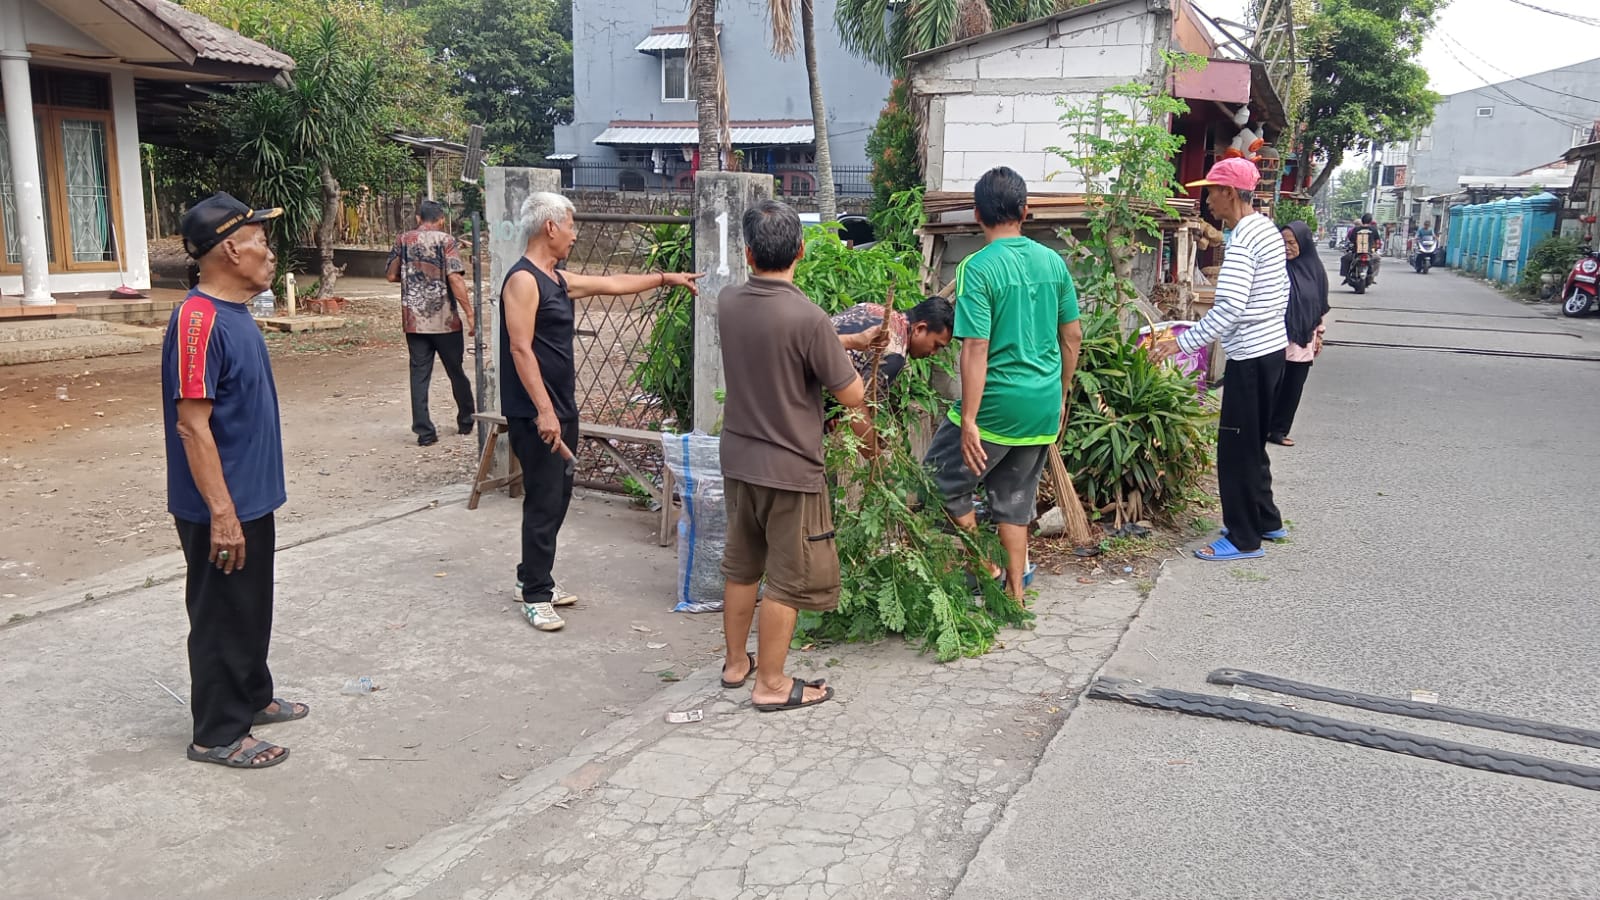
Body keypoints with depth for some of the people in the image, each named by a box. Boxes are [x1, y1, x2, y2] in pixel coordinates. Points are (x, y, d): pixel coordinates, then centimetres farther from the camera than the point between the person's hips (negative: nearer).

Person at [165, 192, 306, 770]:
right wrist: (221, 513, -24)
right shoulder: (199, 321, -22)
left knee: (253, 608, 21)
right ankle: (217, 734, 18)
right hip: (220, 508, -9)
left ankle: (253, 697, 38)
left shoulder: (235, 313, 9)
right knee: (222, 616, 4)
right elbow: (192, 425, -24)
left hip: (251, 498, 9)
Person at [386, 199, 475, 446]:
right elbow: (455, 278, -16)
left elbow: (392, 275, 10)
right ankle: (466, 421, 26)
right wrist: (469, 314, -14)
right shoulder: (446, 240, -6)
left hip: (413, 320, 3)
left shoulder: (403, 240, 5)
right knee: (456, 371, 12)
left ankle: (424, 431, 2)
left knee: (419, 374, 5)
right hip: (445, 319, -3)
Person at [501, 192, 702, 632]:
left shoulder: (558, 279, 14)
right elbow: (520, 349, -21)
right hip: (535, 414, -10)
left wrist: (664, 278, 30)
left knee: (559, 495, 15)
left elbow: (613, 283, 26)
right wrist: (544, 411, -25)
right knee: (544, 501, -5)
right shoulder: (523, 279, -15)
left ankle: (532, 576, 29)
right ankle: (535, 595, 6)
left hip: (561, 407, 10)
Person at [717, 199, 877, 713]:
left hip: (737, 459, 7)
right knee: (789, 578, 6)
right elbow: (852, 397, -15)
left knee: (741, 566, 20)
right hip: (789, 467, -7)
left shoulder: (728, 305, -1)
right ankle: (771, 684, 15)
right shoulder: (807, 317, -22)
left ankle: (736, 662, 33)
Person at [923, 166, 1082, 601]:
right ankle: (1014, 596, 23)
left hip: (998, 404, -6)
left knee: (943, 482, 13)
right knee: (1015, 500, 16)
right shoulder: (1053, 262, 4)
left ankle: (986, 572, 15)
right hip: (1044, 406, 6)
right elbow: (1073, 336, 10)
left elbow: (976, 348, -20)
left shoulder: (977, 268, -14)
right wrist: (1061, 396, 22)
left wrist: (968, 420, -18)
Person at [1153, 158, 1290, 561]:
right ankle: (1266, 521, 30)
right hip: (1273, 348, 10)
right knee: (1253, 443, 19)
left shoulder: (1242, 241, -20)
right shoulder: (1268, 229, 10)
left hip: (1250, 356, -10)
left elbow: (1227, 310, -27)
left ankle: (1244, 538, 7)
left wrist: (1182, 342, -23)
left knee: (1237, 448, -1)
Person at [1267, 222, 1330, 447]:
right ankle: (1265, 429, 10)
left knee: (1293, 388, 8)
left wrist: (1319, 334, 13)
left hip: (1303, 341, 4)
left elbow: (1320, 306, 12)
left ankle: (1279, 430, 18)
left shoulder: (1315, 269, 4)